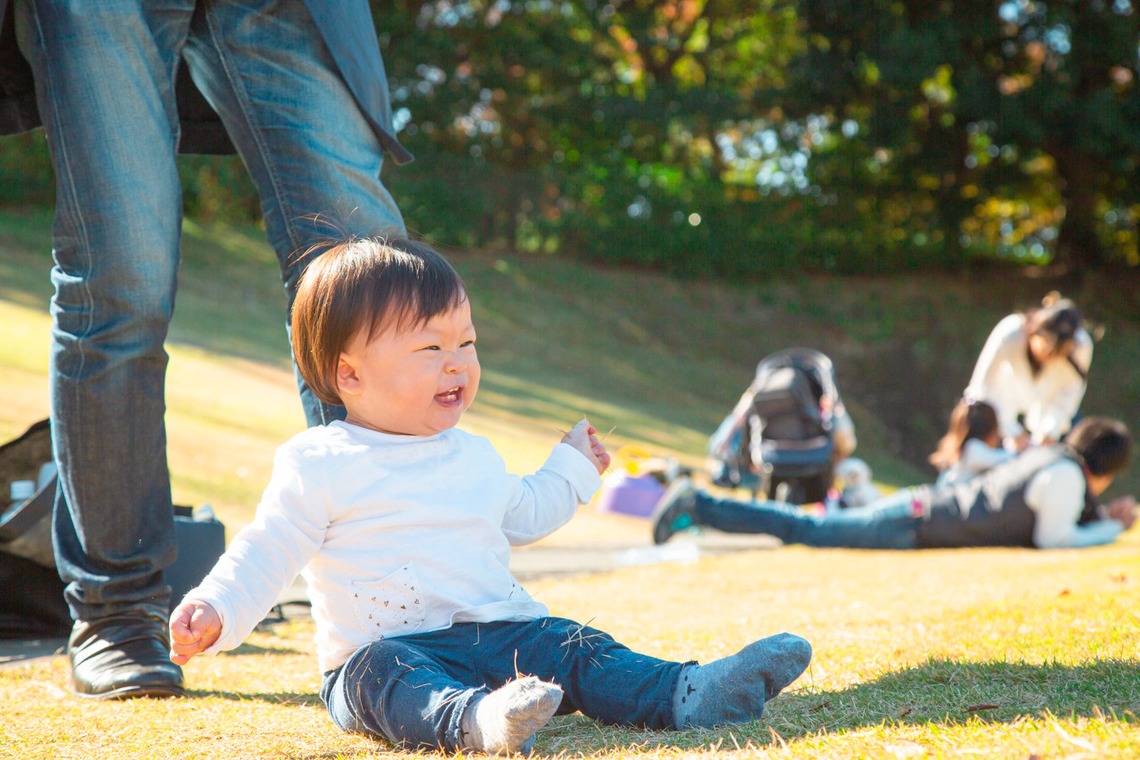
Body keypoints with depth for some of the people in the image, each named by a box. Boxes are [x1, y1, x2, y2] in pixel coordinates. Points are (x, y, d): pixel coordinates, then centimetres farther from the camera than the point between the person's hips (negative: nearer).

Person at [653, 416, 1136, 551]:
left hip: (921, 508, 8)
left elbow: (1057, 513, 32)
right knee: (803, 531, -6)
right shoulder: (1066, 475, -9)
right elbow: (1052, 537, -10)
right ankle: (696, 507, -6)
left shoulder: (1051, 457, 18)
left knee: (806, 527, 14)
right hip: (915, 526, -8)